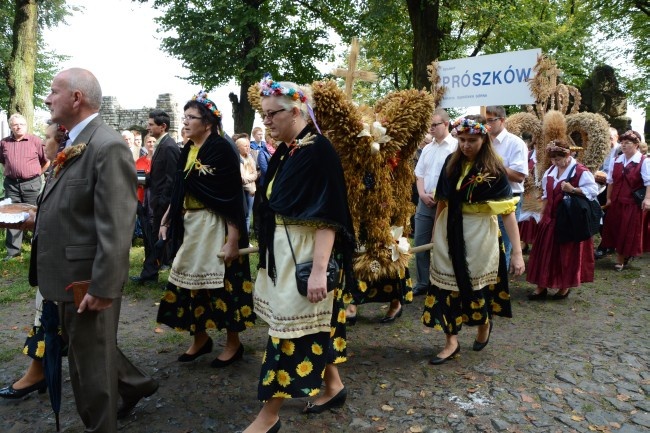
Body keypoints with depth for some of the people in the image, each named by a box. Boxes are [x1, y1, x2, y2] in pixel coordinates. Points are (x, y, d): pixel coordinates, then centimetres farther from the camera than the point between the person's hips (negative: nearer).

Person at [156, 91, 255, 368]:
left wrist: (233, 239, -20)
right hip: (189, 226, 8)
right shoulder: (188, 150, 9)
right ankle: (200, 338, 29)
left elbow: (233, 198, -17)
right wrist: (167, 220, 15)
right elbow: (179, 191, 16)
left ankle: (233, 344, 19)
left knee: (223, 283, 2)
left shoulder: (222, 149, -14)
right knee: (192, 280, 12)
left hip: (216, 227, -8)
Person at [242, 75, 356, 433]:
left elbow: (327, 217, -21)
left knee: (291, 328, 2)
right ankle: (333, 386, 35)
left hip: (305, 253, -9)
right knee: (313, 325, 18)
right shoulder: (284, 151, 9)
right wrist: (268, 251, 19)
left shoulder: (319, 150, -16)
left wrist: (319, 269, -25)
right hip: (281, 252, 9)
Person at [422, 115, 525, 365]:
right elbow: (442, 200, 8)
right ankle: (451, 341, 17)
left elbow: (507, 211, -16)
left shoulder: (494, 169, -12)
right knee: (448, 284, 4)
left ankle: (485, 323, 44)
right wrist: (435, 231, 11)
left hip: (479, 234, -3)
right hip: (450, 232, 4)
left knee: (479, 284, 12)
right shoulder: (452, 162, 1)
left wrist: (517, 251, -21)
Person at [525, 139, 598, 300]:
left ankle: (565, 286, 19)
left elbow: (593, 191, -15)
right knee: (545, 252, 5)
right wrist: (543, 215, 12)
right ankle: (542, 286, 13)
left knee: (567, 253, 4)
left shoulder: (581, 171, -13)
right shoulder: (550, 171, 8)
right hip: (551, 217, 6)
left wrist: (572, 189, -26)